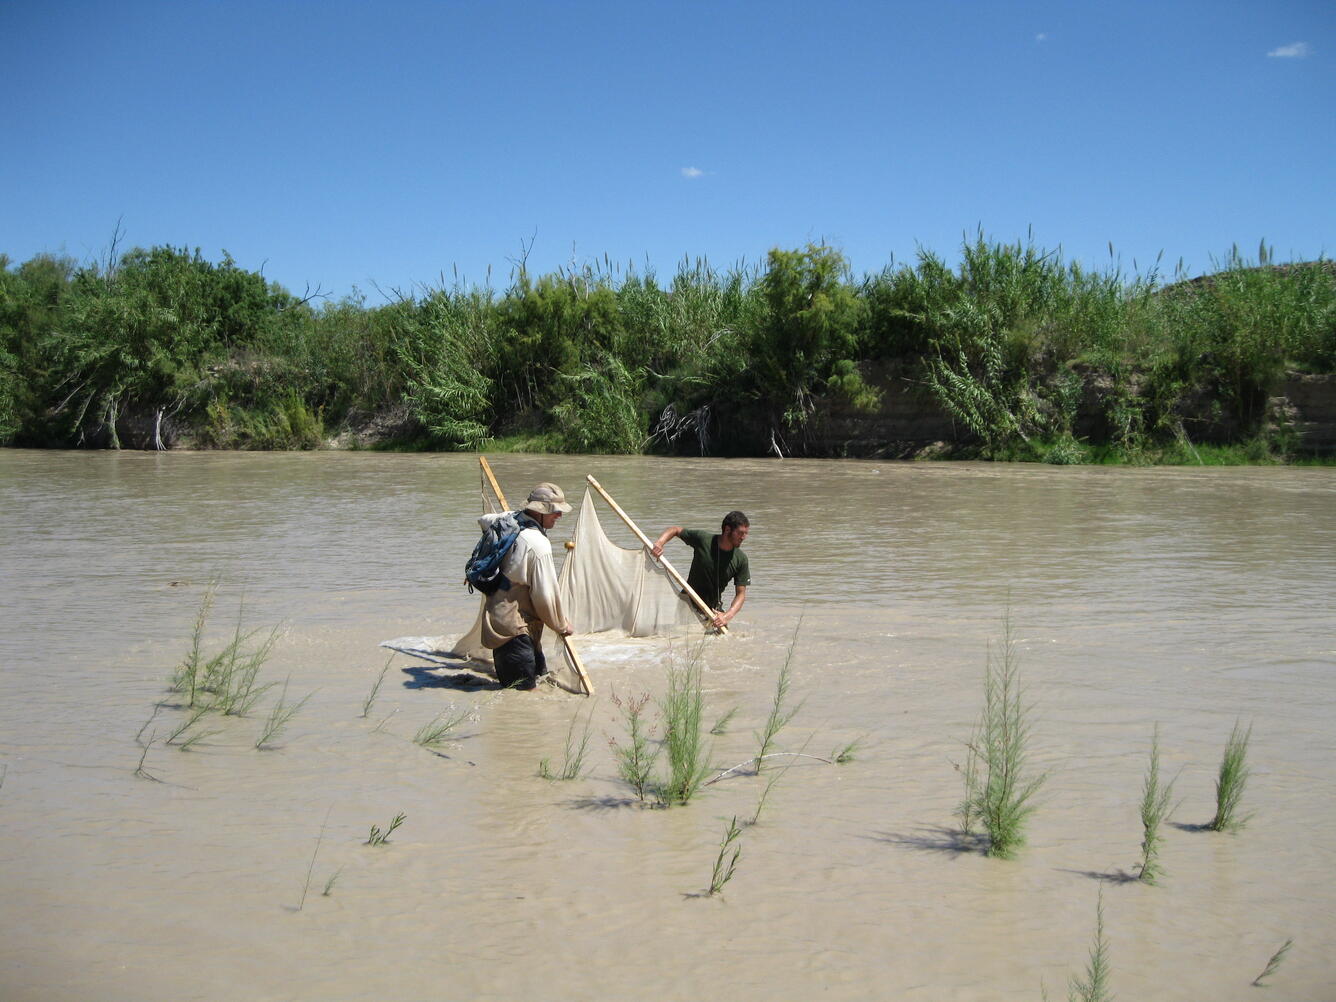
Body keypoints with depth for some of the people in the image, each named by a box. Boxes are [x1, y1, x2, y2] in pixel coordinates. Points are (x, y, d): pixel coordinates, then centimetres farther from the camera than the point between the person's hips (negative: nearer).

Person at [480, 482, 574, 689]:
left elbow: (484, 520, 30)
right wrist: (561, 625, 1)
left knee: (539, 671, 17)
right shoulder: (538, 545, -21)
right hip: (514, 626, -9)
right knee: (524, 685, -5)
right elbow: (545, 595, -16)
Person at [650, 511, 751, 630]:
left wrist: (727, 616, -27)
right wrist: (659, 543, -20)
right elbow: (675, 529, 0)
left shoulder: (741, 559, -9)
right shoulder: (703, 539, -14)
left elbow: (741, 594, -9)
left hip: (714, 608, 2)